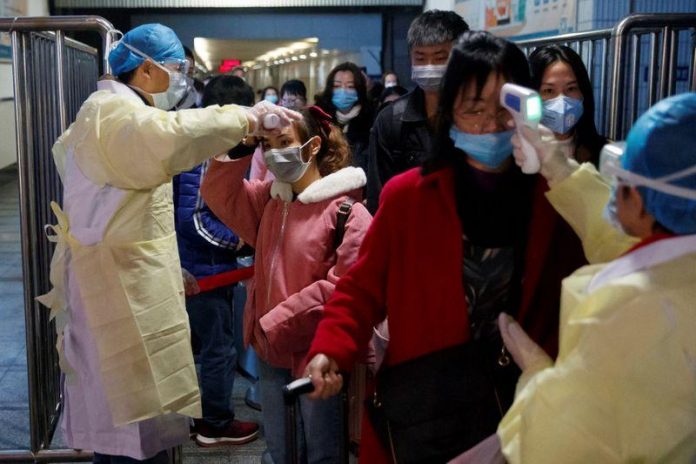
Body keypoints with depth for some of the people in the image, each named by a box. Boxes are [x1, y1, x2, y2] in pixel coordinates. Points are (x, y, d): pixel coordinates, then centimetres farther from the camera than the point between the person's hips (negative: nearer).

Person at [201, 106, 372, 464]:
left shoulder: (347, 211, -16)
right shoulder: (269, 198, 8)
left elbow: (345, 286, -22)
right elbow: (220, 194, 4)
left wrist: (278, 323, -18)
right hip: (271, 349, 7)